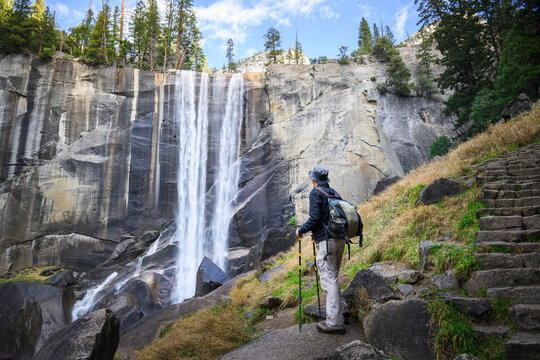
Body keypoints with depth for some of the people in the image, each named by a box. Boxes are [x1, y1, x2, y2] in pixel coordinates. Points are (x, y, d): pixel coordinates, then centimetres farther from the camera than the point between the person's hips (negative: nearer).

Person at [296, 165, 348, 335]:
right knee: (332, 276, 21)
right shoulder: (334, 193, 17)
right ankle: (342, 310, 27)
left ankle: (335, 322, -5)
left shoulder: (316, 193, -7)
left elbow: (315, 218, -17)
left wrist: (301, 231, -1)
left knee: (329, 279, -6)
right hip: (340, 238, 9)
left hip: (326, 241, -9)